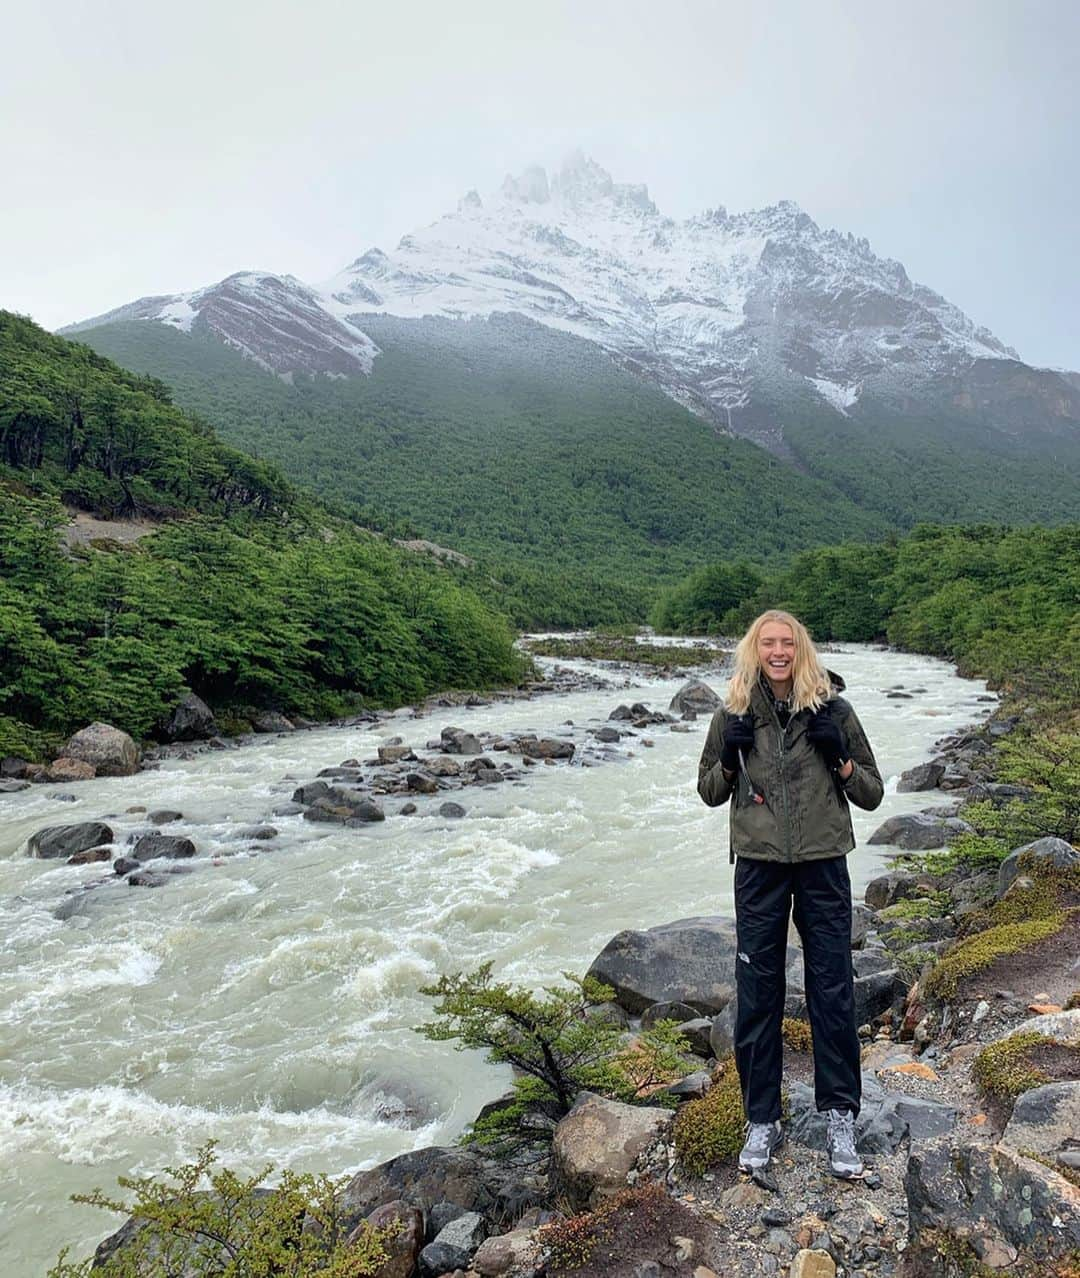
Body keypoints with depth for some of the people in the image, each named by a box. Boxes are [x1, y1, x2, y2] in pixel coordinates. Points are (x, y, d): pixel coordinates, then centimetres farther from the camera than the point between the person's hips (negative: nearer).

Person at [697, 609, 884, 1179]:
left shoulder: (832, 709, -2)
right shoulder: (734, 713, 0)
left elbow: (872, 794, 4)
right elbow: (710, 791, 9)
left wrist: (840, 758, -15)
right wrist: (729, 758, -10)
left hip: (823, 866, 0)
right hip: (759, 868, 1)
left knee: (832, 992, 7)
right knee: (757, 995, 8)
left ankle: (840, 1118, 25)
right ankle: (762, 1121, 24)